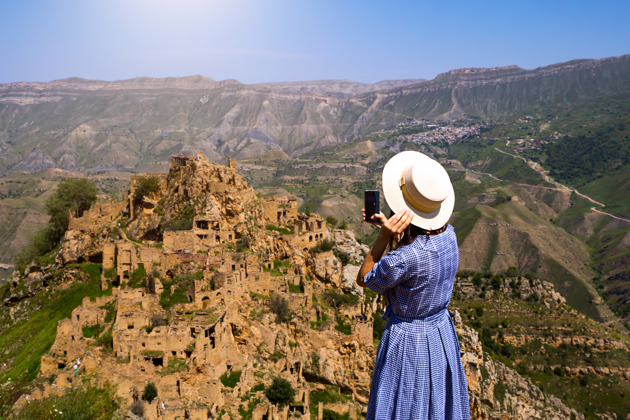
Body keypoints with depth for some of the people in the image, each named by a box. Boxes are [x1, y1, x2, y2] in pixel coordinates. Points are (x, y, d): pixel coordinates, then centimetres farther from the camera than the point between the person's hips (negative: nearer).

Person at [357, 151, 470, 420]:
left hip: (408, 342, -7)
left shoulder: (404, 259, -34)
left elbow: (364, 279, -15)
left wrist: (383, 236, -27)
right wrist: (387, 226, 1)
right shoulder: (448, 234, -12)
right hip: (443, 334, 7)